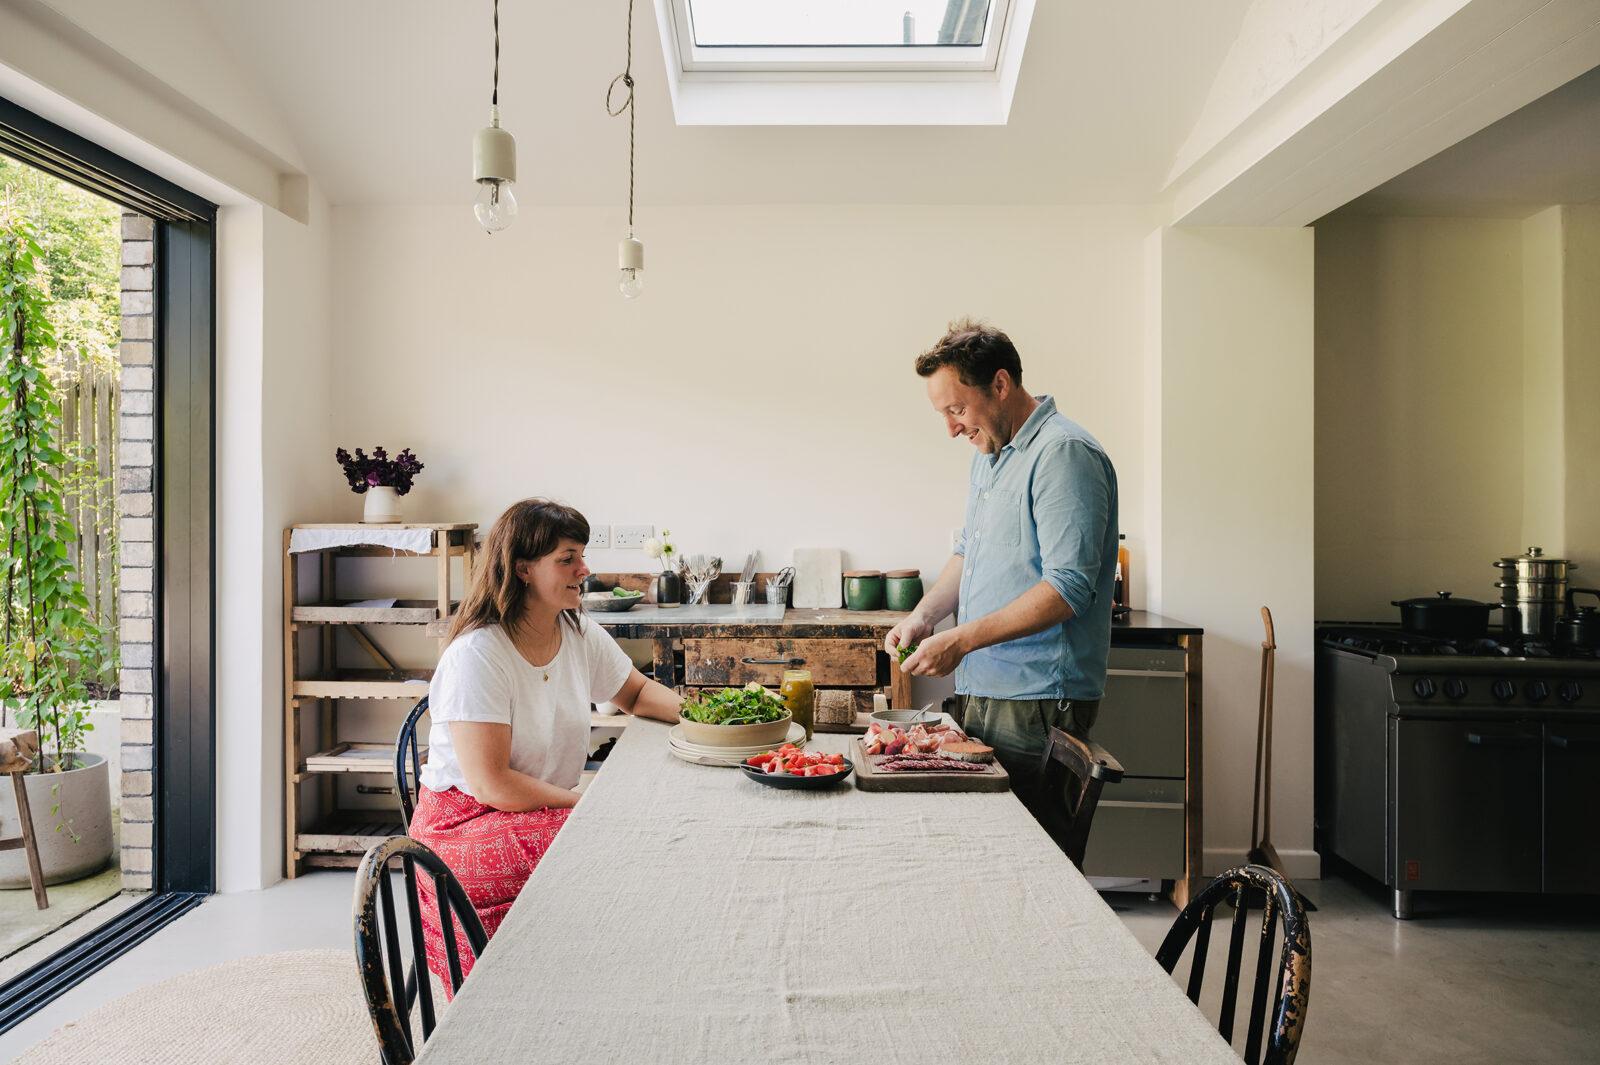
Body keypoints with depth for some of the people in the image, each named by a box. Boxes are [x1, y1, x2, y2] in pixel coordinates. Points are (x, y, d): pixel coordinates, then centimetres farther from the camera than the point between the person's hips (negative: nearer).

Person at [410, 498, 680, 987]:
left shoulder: (581, 634, 1)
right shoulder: (478, 654, -20)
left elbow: (637, 692, 17)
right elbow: (491, 784, -23)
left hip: (550, 812, 7)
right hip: (465, 825, -7)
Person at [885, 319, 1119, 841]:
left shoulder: (1064, 453, -15)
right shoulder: (990, 451, 16)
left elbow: (1068, 587, -21)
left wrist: (961, 640, -19)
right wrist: (924, 615, 8)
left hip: (1036, 703, -8)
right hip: (983, 690, 9)